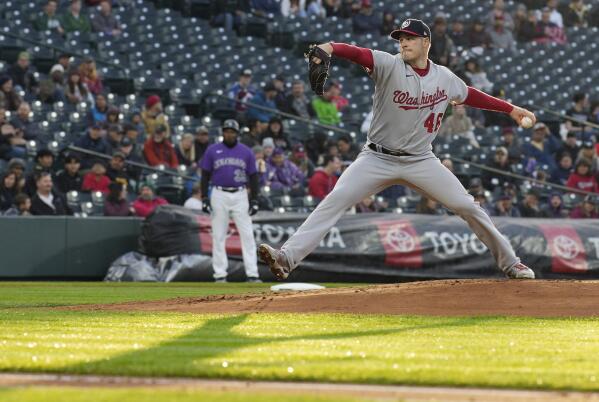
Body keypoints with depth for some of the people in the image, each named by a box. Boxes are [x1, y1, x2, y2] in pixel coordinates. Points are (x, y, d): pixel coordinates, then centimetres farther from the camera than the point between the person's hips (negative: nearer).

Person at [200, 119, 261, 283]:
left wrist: (254, 200, 0)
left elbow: (253, 177, 8)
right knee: (218, 236, 1)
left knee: (247, 235, -5)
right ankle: (220, 274, 7)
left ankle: (252, 274, -5)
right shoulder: (212, 150, 4)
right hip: (219, 196, 0)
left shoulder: (246, 152, 6)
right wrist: (204, 198, -3)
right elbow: (205, 175, 5)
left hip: (240, 196, 0)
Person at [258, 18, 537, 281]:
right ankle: (287, 257, -24)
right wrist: (329, 48, -48)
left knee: (467, 207, -2)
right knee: (334, 201, -18)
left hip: (421, 161, 2)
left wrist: (511, 109, 21)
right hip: (378, 159, -2)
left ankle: (510, 263, 15)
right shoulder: (389, 66, -10)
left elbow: (470, 95, 20)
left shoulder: (445, 78, 2)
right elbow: (359, 54, -28)